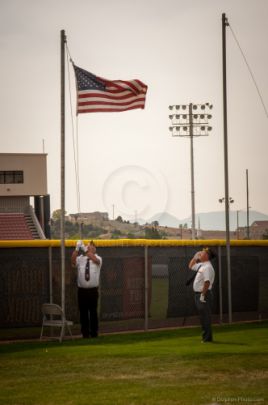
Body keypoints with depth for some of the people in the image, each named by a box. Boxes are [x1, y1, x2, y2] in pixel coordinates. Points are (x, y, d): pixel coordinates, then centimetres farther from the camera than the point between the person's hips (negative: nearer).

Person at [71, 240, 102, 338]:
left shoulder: (98, 258, 1)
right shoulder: (80, 258, 7)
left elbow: (95, 260, -23)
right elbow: (73, 261, -13)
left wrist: (85, 250, -28)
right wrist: (77, 249, -23)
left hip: (93, 290, -2)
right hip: (82, 290, 2)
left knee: (93, 312, 4)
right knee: (83, 312, 6)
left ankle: (94, 333, 13)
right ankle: (85, 333, 13)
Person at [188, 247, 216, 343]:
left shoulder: (207, 267, -16)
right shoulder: (201, 265, 14)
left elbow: (207, 282, -23)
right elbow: (191, 266, 31)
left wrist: (203, 295, -25)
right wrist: (195, 257, 18)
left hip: (204, 294, -10)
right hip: (198, 294, 10)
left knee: (205, 316, -7)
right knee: (202, 316, 13)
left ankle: (207, 337, -5)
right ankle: (205, 336, 18)